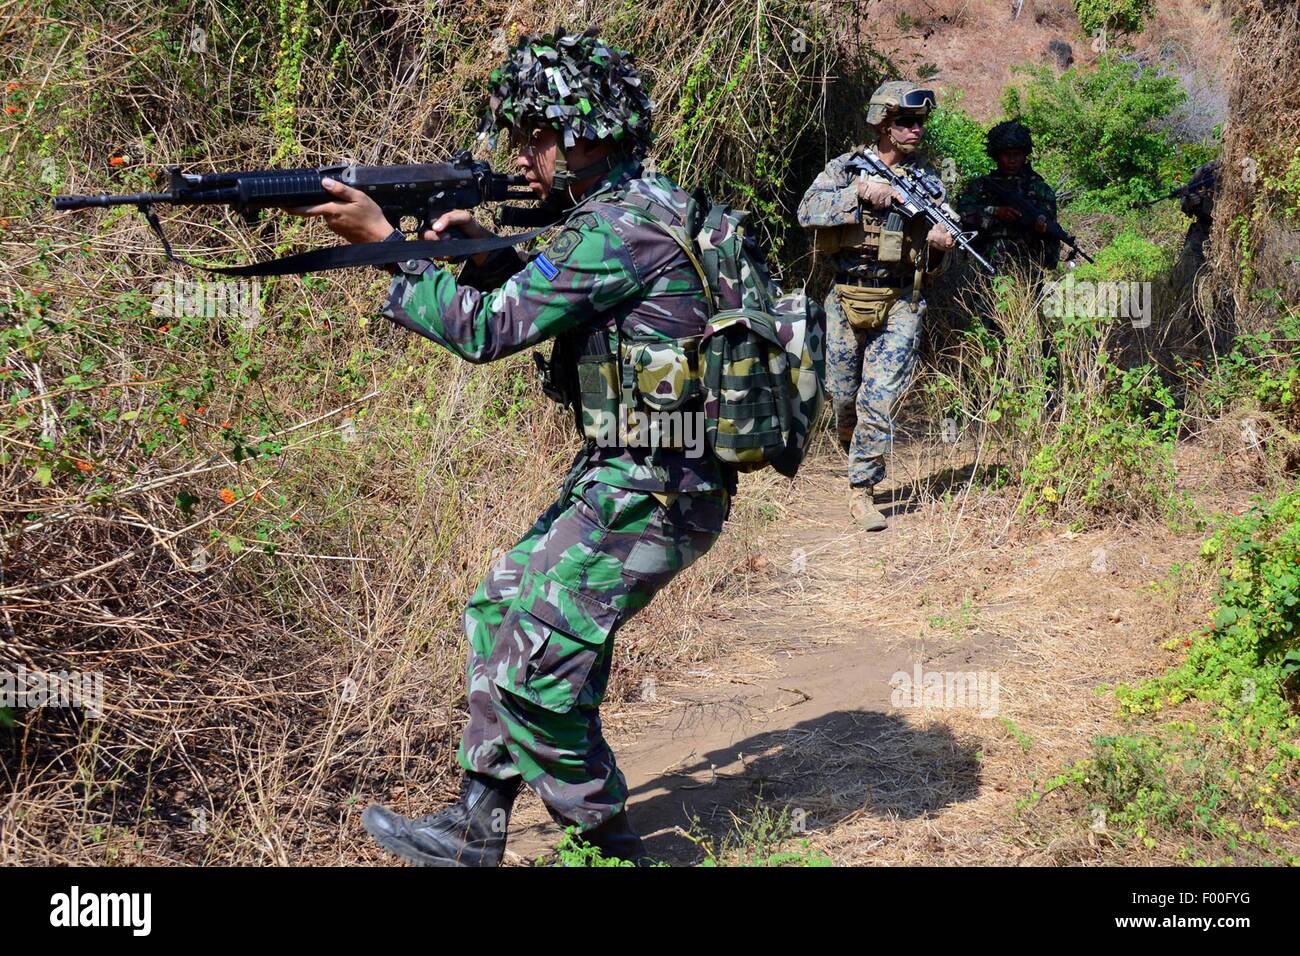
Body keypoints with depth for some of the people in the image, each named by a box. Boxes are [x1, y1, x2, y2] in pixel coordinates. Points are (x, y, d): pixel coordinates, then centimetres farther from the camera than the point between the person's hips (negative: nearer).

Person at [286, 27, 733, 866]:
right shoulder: (635, 208, 13)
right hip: (624, 476, 10)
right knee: (500, 615, 13)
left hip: (654, 492, -10)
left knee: (535, 666, -7)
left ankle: (611, 846, 12)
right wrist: (487, 252, 3)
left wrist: (381, 238, -13)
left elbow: (490, 330, -20)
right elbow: (539, 306, 21)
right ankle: (476, 832, 22)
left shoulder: (620, 228, -19)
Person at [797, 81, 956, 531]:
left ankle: (862, 489, 0)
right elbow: (807, 211, -15)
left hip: (900, 308, 0)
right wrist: (862, 194, -23)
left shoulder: (928, 178, 8)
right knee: (843, 397, 11)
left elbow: (933, 256, 15)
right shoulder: (846, 167, 1)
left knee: (878, 400, -9)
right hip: (847, 303, 0)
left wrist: (938, 245, -8)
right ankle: (855, 456, 39)